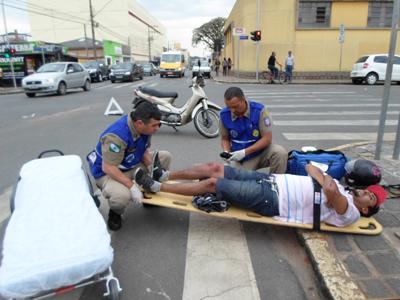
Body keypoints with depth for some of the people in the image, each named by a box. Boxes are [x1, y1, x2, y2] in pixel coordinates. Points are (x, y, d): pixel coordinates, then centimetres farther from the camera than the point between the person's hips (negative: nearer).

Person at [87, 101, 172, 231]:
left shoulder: (144, 127, -12)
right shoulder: (116, 136, -36)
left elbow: (144, 151, 1)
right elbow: (108, 167, -33)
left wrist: (154, 169, -14)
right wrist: (132, 186, -35)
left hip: (133, 164, 8)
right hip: (107, 172, -8)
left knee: (165, 157, 2)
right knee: (122, 196, -39)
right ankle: (115, 213, 1)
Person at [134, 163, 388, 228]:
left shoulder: (349, 213, -3)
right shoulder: (342, 189, 22)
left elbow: (330, 190, -26)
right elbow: (311, 167, 23)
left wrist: (326, 180, -8)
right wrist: (324, 175, 6)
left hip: (271, 200, -8)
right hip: (271, 180, 8)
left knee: (212, 183, -14)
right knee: (215, 168, -2)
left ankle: (156, 187, -1)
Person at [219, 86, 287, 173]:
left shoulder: (259, 110, -18)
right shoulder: (224, 115, -10)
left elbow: (267, 139, -17)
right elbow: (225, 138, 6)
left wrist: (244, 152, -25)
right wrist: (226, 152, -16)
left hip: (261, 152, -1)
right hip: (240, 158, 2)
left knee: (280, 153, -30)